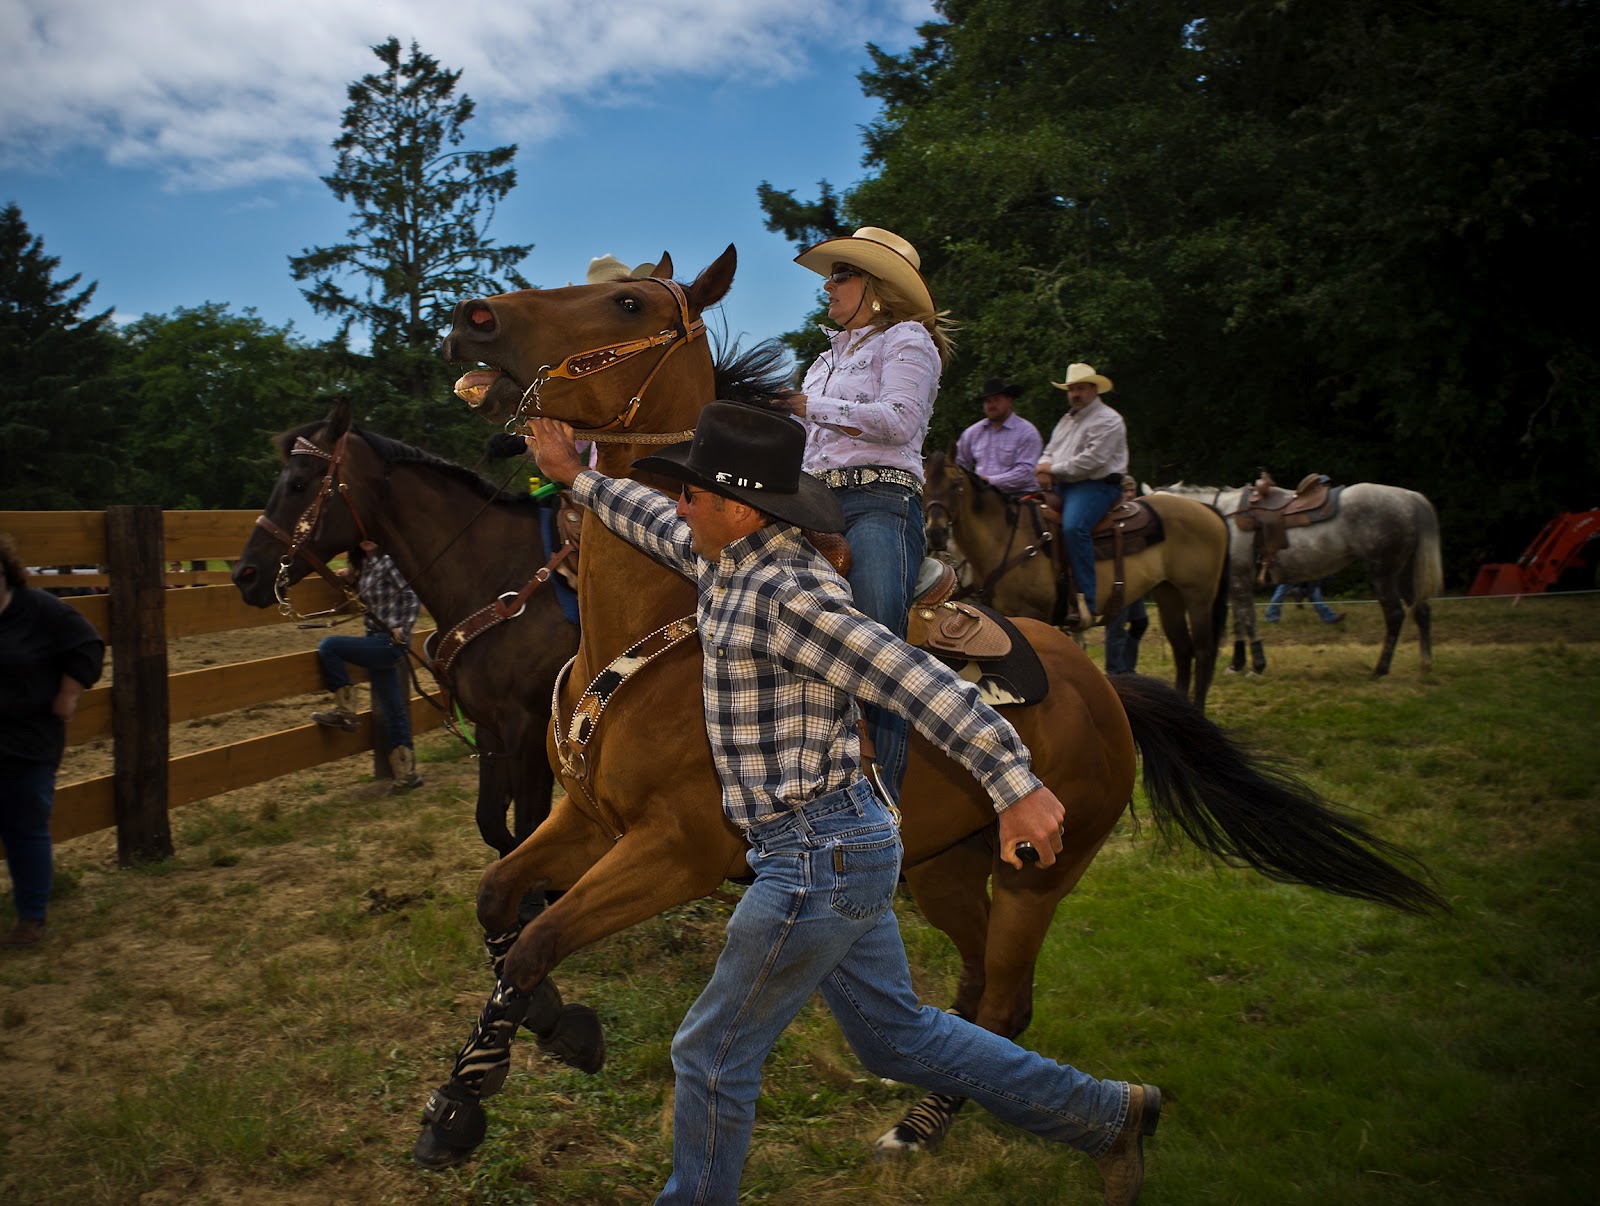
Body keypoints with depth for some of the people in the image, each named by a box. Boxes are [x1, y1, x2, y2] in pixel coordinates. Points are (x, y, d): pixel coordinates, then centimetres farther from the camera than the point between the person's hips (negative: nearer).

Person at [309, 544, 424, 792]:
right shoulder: (366, 564, 13)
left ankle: (344, 712, -4)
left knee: (328, 647, -17)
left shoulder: (389, 561, -12)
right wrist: (351, 578, 11)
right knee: (393, 711, 11)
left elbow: (412, 595, -18)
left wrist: (403, 630, -22)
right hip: (378, 642, 9)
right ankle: (407, 773, 17)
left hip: (388, 643, -9)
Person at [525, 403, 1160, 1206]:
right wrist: (577, 478, 35)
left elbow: (917, 682, -27)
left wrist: (1014, 787, -33)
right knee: (895, 1036, 19)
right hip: (836, 846, 10)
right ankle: (1105, 1116, 28)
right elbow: (662, 529, 28)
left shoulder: (786, 595, -21)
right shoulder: (731, 566, 8)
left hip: (816, 859, -10)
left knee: (712, 1056, 6)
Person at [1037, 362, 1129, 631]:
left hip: (1096, 486, -9)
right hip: (1062, 487, 10)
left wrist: (1055, 469, -12)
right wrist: (1044, 468, 1)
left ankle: (1085, 601, -34)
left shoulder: (1108, 421, -5)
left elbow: (1092, 459, -17)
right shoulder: (1067, 420, 23)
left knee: (1073, 527, -34)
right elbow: (1050, 451, 25)